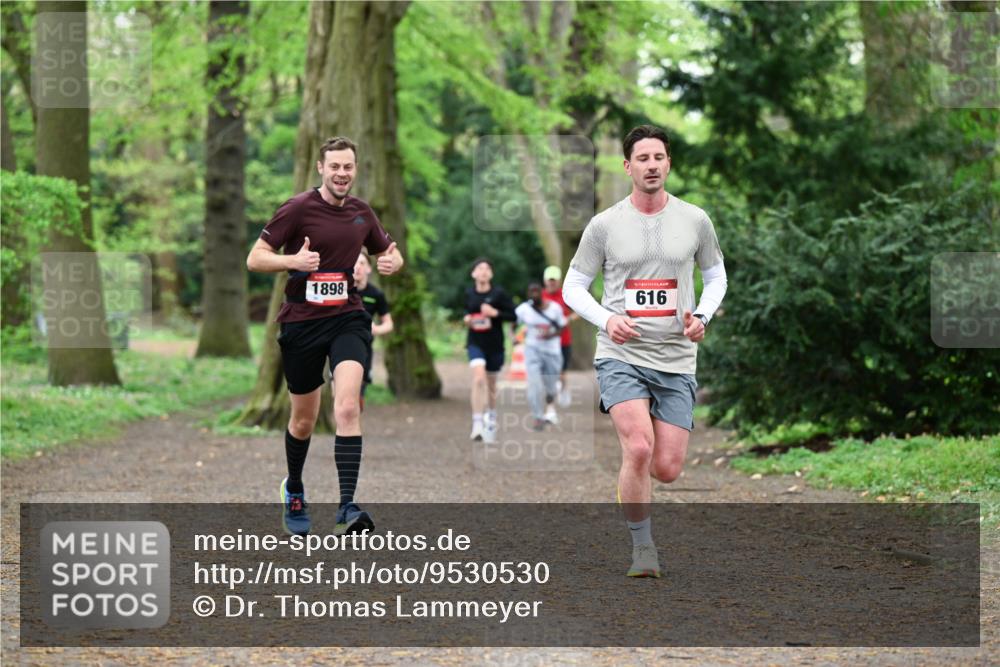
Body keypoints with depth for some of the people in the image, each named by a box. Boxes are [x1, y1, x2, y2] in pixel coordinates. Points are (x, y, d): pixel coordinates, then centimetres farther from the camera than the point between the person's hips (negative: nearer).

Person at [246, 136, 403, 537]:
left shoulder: (361, 213, 6)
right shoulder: (298, 209, -8)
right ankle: (293, 489, 38)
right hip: (301, 321, -2)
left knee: (347, 407, -19)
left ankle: (347, 506, -23)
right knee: (304, 419, 11)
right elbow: (255, 258, -8)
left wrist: (392, 261, -2)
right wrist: (293, 260, -27)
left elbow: (386, 251, 22)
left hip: (347, 319, 2)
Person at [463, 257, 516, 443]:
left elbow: (513, 316, -5)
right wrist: (467, 318, -2)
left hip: (495, 344, 0)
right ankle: (477, 424, -23)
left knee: (491, 384, 14)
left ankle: (491, 418, 40)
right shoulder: (469, 294, 1)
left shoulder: (499, 293, -7)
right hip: (475, 342, 0)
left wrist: (495, 313, -20)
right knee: (478, 378, -22)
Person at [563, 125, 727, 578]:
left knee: (667, 469, -2)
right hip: (621, 356, -2)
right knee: (639, 447, -23)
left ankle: (630, 483, 36)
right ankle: (642, 547, -6)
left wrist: (703, 315, -1)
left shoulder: (694, 220, 4)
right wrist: (607, 319, -13)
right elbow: (573, 286, 6)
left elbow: (716, 274, 19)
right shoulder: (604, 225, -1)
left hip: (676, 359, 2)